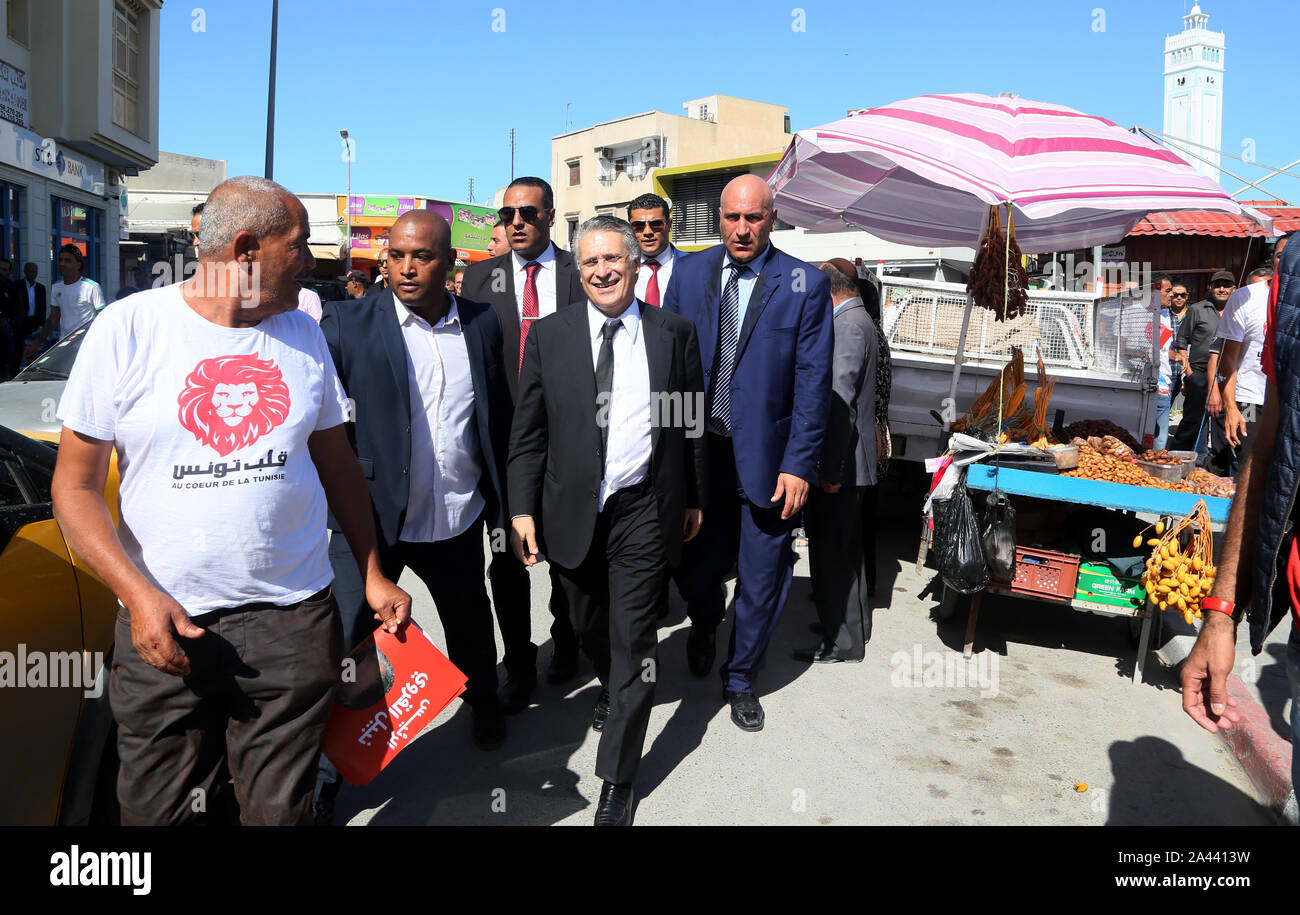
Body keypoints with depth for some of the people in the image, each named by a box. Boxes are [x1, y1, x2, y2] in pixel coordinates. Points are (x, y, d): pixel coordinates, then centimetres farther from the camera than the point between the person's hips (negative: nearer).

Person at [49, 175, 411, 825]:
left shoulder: (302, 334, 5)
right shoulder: (129, 330, -6)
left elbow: (337, 463, 12)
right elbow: (75, 485, -4)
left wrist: (373, 574, 8)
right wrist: (138, 594, -16)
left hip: (295, 620, 2)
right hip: (166, 624, -2)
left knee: (280, 809, 11)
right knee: (160, 811, 13)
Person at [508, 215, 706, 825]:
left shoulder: (674, 334, 1)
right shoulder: (549, 335, 2)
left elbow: (693, 423, 7)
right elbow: (527, 431, 2)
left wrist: (695, 498, 9)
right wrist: (522, 508, -4)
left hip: (645, 510, -2)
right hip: (572, 511, 2)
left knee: (633, 640, 0)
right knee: (589, 627, 20)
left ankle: (617, 781, 13)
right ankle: (611, 689, 52)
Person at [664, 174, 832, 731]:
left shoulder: (805, 284, -5)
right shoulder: (688, 273, 4)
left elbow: (813, 382, -6)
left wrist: (799, 465, -10)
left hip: (767, 461, -2)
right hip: (697, 453, 2)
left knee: (761, 583, 8)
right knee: (693, 568, 12)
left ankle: (740, 679, 32)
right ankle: (704, 626, 48)